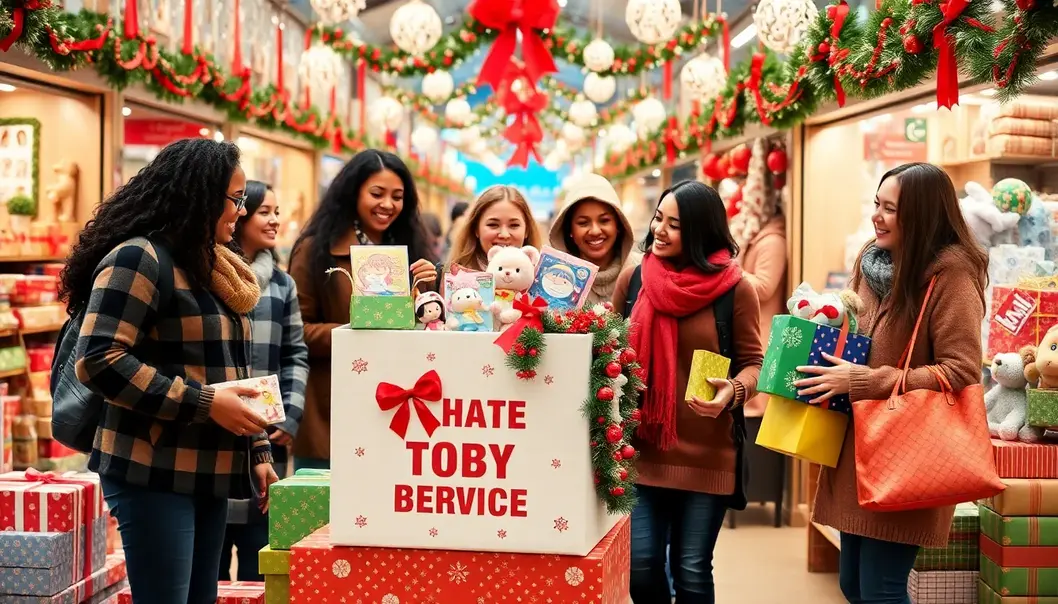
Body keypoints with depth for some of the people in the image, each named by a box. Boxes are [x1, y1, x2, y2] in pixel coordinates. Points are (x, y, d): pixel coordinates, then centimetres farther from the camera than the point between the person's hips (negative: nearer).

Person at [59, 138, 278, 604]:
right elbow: (99, 361, -21)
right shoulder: (139, 258, -12)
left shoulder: (209, 268, 16)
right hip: (153, 475, -9)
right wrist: (205, 402, -21)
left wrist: (258, 450, 16)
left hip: (208, 473, 9)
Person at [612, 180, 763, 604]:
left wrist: (733, 391, -21)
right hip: (641, 449, 2)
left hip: (706, 454, -2)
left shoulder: (734, 287, -6)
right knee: (641, 565, 3)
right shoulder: (633, 278, 2)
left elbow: (753, 362, 0)